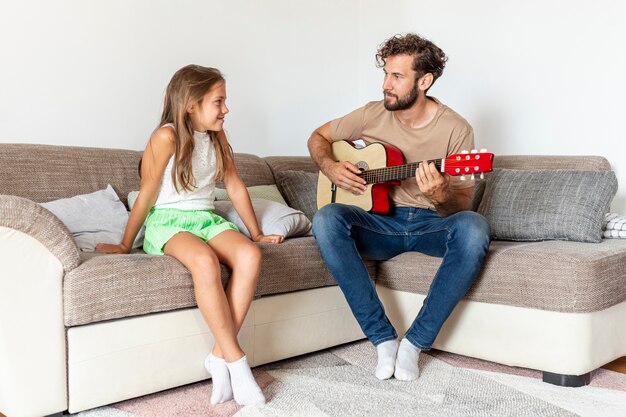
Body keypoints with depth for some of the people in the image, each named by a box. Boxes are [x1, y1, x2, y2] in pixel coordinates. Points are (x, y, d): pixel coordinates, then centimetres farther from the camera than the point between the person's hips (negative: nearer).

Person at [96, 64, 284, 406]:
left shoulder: (217, 138, 11)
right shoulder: (166, 137, -8)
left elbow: (235, 187, 16)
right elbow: (147, 194, -6)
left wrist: (257, 233, 17)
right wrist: (125, 245, -2)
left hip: (206, 219, 6)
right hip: (168, 221, -5)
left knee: (250, 255, -28)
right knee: (205, 260, -39)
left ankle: (220, 356, -23)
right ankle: (235, 359, -28)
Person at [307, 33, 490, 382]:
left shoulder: (456, 129, -7)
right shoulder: (373, 115, 1)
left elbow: (463, 206, -6)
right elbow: (319, 137, 15)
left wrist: (441, 196, -30)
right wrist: (331, 168, -6)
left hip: (432, 224, -1)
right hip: (381, 222, 2)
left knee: (474, 228, -35)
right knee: (326, 219, -29)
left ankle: (416, 341, -21)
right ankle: (384, 338, -22)